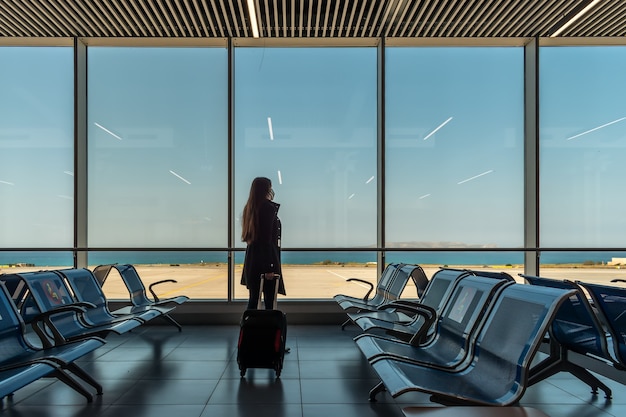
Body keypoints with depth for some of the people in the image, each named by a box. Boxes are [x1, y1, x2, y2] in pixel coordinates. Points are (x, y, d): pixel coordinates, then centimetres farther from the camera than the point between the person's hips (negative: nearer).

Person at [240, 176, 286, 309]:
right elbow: (267, 238, -18)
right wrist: (269, 267, -18)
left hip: (251, 259, 8)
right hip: (266, 259, -8)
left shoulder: (250, 208, 11)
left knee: (253, 298, 12)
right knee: (269, 299, -2)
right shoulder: (268, 208, -12)